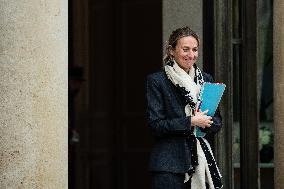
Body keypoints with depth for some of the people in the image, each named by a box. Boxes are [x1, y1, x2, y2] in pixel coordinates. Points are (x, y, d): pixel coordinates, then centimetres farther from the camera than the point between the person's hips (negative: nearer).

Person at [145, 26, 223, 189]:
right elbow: (155, 125, -8)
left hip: (201, 161, 4)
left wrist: (203, 122, -8)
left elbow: (217, 122, 15)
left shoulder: (206, 79, 15)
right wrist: (191, 122, -14)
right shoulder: (156, 81, -1)